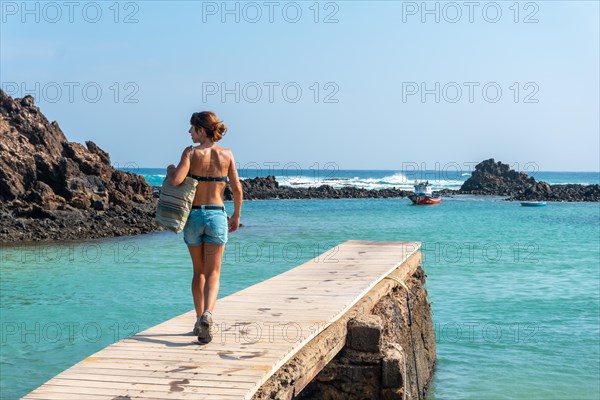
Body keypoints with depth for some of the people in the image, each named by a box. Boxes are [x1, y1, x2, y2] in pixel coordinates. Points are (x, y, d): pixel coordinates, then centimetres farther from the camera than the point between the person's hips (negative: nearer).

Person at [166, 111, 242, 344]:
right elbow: (237, 189, 0)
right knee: (213, 273, 2)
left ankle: (199, 319, 19)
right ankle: (207, 314, -21)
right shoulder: (226, 154, 1)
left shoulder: (191, 153, -7)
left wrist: (170, 169, 2)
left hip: (193, 215, 0)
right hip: (216, 215, 0)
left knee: (199, 271, 15)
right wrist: (236, 215, 13)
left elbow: (176, 181, -20)